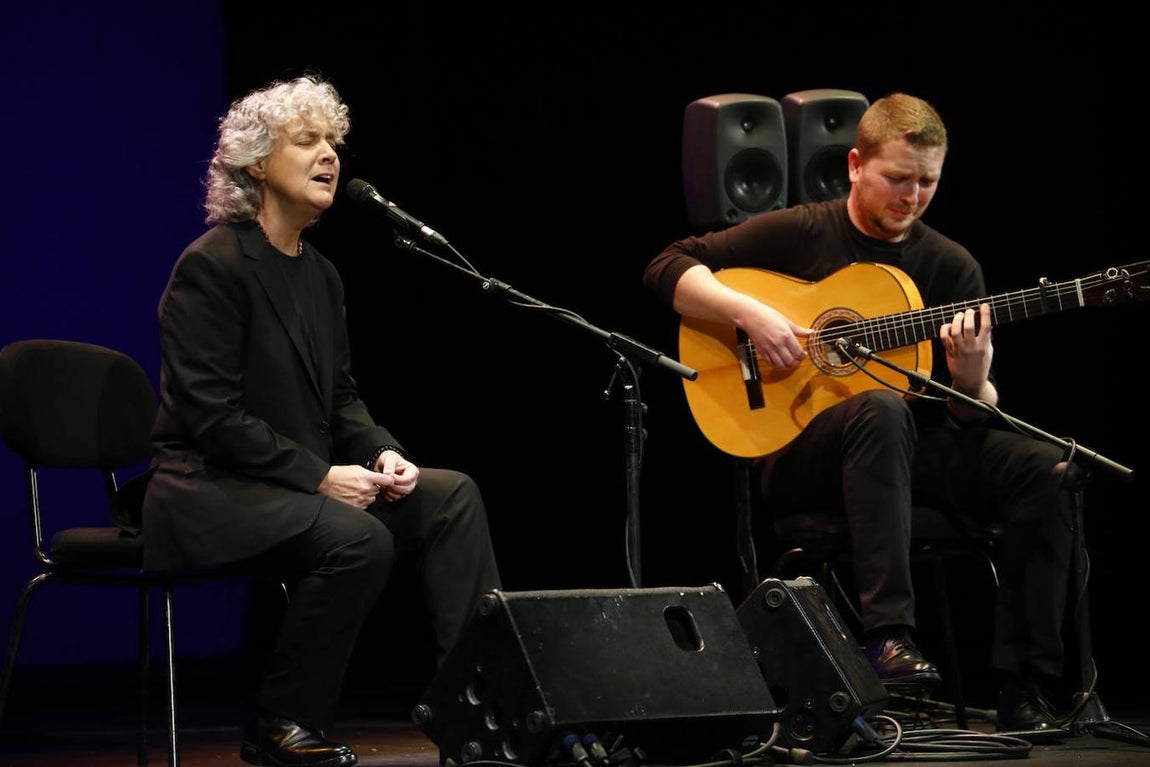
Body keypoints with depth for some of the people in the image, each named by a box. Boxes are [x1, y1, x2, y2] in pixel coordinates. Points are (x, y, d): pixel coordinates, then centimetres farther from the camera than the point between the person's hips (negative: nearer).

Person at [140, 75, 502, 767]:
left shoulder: (319, 272, 13)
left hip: (300, 485, 8)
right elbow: (213, 416, -19)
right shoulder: (212, 265, -13)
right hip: (206, 490, -8)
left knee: (451, 494, -10)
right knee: (359, 539, -31)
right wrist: (320, 477, -22)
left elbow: (341, 396, 18)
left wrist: (381, 452, -4)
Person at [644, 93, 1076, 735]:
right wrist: (750, 313, -17)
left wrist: (970, 378, -17)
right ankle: (888, 635, -43)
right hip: (799, 456, -4)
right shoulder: (797, 235, 2)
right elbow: (668, 268, -2)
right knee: (881, 410, -38)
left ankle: (1025, 686, -23)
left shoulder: (952, 266, 9)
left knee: (1047, 468, -22)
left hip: (916, 449, 4)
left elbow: (972, 417, 7)